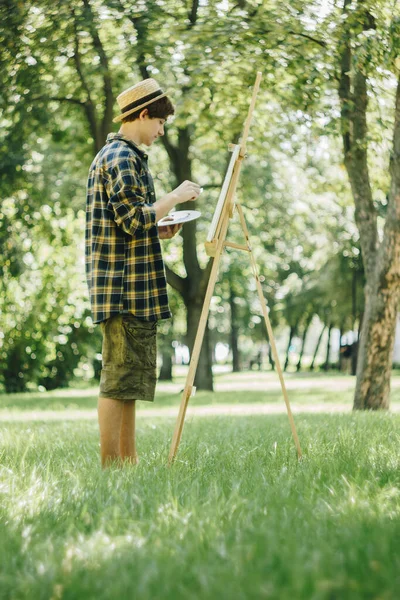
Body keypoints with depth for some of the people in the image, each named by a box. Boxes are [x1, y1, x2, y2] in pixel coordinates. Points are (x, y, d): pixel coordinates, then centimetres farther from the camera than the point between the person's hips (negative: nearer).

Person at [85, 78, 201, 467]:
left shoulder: (121, 156, 22)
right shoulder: (121, 158, -11)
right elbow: (135, 219, -20)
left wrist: (159, 233, 14)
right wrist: (175, 197, -9)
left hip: (132, 288, 11)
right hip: (124, 288, -11)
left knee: (130, 377, 13)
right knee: (119, 376, -8)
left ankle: (127, 460, 19)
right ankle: (109, 464, -4)